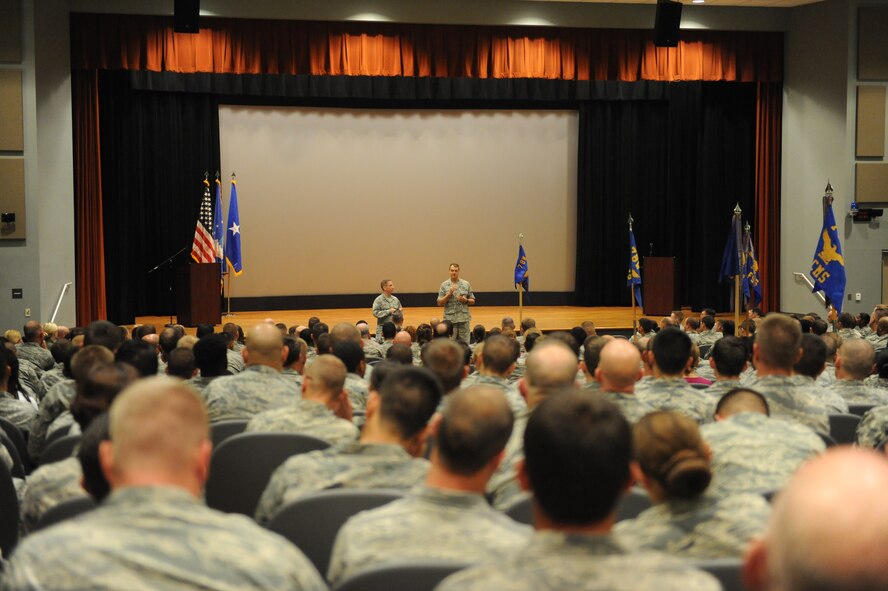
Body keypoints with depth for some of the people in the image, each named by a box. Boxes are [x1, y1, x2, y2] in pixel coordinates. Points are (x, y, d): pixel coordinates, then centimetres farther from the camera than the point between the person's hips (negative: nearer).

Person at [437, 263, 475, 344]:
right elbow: (440, 303, -1)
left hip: (464, 318, 1)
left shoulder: (466, 284, 6)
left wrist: (466, 300, -10)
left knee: (464, 343, 3)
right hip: (450, 319, -1)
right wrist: (449, 294, -13)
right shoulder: (444, 285, 2)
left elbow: (472, 301, 11)